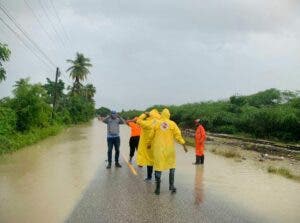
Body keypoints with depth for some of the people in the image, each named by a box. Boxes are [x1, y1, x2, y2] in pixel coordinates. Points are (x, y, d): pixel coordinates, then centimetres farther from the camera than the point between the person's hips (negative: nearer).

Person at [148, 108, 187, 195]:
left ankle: (158, 188, 7)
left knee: (158, 168, 4)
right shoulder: (172, 124, -1)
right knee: (172, 167, 16)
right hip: (169, 149, 0)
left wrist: (149, 144, 23)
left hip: (158, 149, 0)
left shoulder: (157, 124, 0)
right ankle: (171, 185, 12)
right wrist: (184, 145, 4)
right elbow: (178, 135, -3)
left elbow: (151, 135, 7)